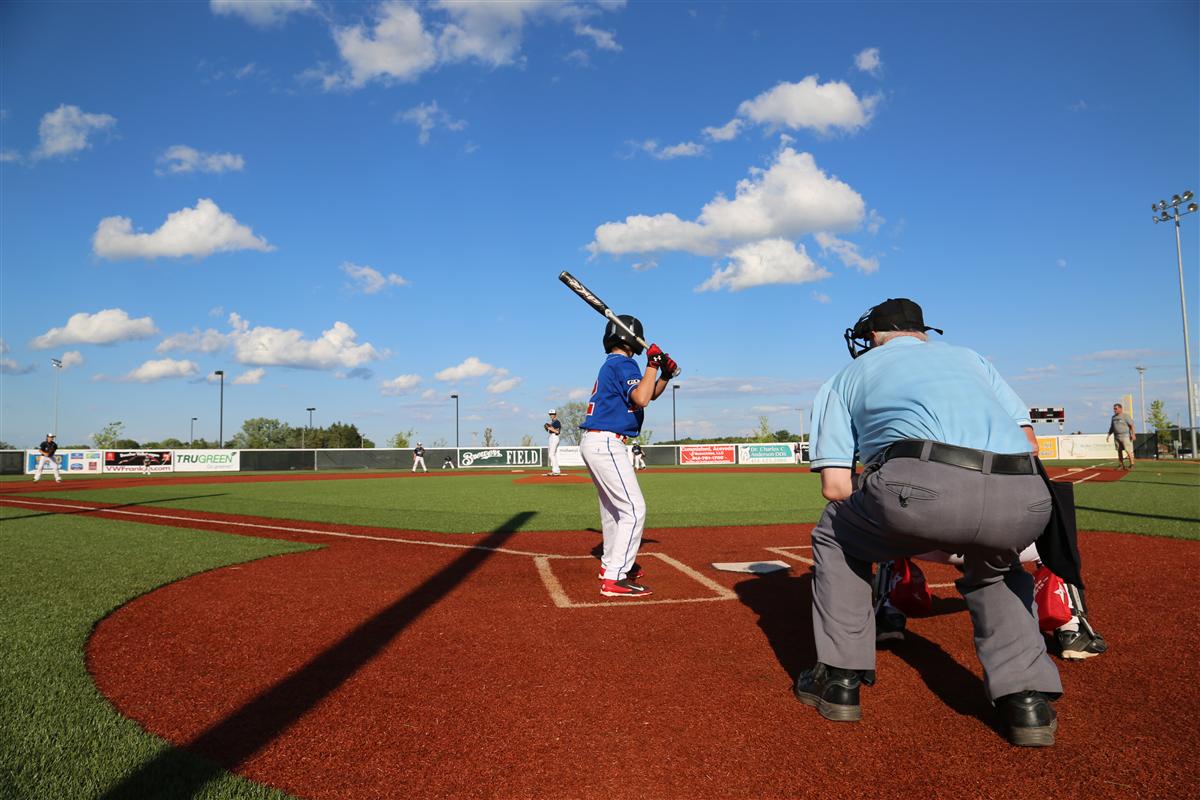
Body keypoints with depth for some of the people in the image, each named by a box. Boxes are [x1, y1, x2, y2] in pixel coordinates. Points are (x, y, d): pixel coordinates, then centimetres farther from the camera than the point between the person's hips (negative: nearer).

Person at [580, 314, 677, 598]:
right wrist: (653, 364, -15)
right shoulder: (623, 363, -10)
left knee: (613, 505, 23)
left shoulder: (611, 364, 20)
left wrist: (665, 375, 8)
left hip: (593, 443, 11)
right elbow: (641, 399, -25)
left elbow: (651, 394, 25)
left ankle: (611, 564, 36)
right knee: (634, 509, -11)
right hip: (606, 444, -11)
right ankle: (614, 579, -14)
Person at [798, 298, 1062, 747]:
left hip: (922, 486, -3)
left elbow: (835, 486, 16)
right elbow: (1028, 439, 24)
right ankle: (1026, 699, 24)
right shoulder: (969, 356, 36)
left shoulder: (851, 373, 28)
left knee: (836, 537, 28)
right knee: (992, 570, 38)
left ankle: (840, 679, 27)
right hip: (1024, 503, 4)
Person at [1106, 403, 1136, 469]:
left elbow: (1131, 425, -10)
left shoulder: (1125, 416, -5)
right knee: (1119, 451, 7)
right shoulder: (1113, 417, 15)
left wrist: (1133, 434, -18)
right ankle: (1121, 465, 13)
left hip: (1125, 436, -7)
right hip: (1117, 436, 7)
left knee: (1128, 451, -9)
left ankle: (1131, 465, -5)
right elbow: (1112, 427, 22)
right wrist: (1108, 435, 17)